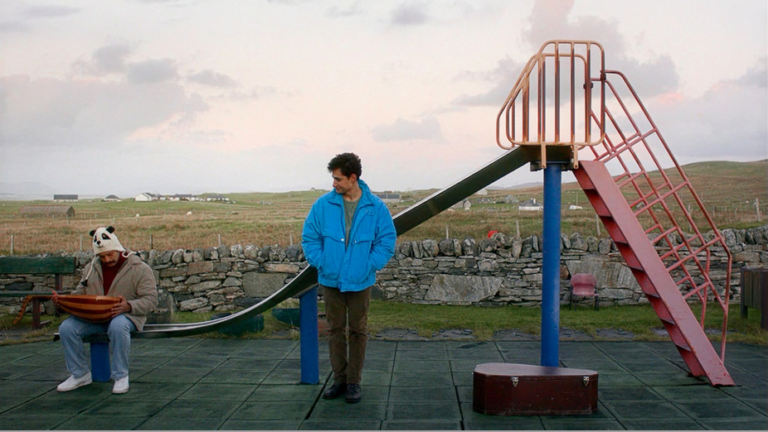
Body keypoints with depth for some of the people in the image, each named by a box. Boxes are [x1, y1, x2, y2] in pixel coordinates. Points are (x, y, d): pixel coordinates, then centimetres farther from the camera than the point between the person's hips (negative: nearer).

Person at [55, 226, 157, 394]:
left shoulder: (140, 269, -4)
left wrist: (129, 306, -29)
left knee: (118, 326, -39)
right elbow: (80, 293, 17)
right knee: (66, 328, -19)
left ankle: (121, 377, -22)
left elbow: (150, 300, -10)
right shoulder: (91, 268, 13)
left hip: (126, 315, -5)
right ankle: (80, 374, -1)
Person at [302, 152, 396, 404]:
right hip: (331, 280, 1)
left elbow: (387, 240, 0)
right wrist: (320, 262, -5)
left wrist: (371, 265, -8)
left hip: (360, 281, -1)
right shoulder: (323, 205, -3)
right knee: (335, 329, 9)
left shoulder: (376, 208, -5)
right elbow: (309, 236, 4)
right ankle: (339, 379, 21)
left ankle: (354, 382, 17)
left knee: (358, 331, 7)